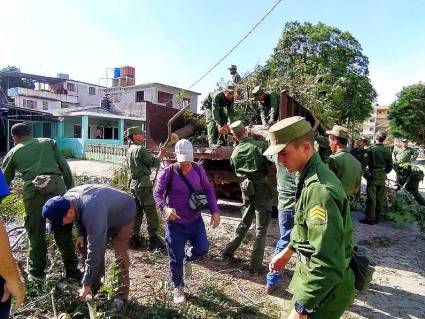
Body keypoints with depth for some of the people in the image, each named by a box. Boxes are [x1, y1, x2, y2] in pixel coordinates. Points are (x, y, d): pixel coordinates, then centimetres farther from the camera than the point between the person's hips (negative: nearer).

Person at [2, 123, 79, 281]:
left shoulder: (13, 152, 20)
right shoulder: (49, 142, 19)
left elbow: (5, 179, 26)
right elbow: (65, 167, 12)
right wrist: (71, 188, 17)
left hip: (33, 192, 0)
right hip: (57, 188, 1)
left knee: (36, 234, 15)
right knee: (64, 231, 10)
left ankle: (37, 272, 29)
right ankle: (71, 269, 20)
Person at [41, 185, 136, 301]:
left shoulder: (93, 214, -43)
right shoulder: (66, 199, -18)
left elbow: (95, 249, -37)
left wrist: (86, 284, -30)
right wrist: (81, 233, -6)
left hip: (123, 214, -8)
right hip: (107, 214, 8)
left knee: (119, 254, -18)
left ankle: (122, 295, -2)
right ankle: (95, 287, 21)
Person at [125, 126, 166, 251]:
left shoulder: (129, 150, 13)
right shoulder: (140, 149, -14)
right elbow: (154, 162, -11)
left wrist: (156, 155, 11)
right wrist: (161, 154, 4)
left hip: (133, 183, 9)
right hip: (143, 183, -9)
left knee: (137, 211, 15)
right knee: (151, 211, -4)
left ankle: (135, 238, 21)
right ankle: (153, 239, -3)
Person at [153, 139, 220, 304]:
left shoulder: (198, 169, -5)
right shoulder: (169, 172, -15)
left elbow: (208, 190, 3)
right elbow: (157, 193, -11)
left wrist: (215, 211, -7)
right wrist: (165, 208, -31)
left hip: (195, 220, 3)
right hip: (175, 223, -3)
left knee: (202, 249, 3)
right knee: (176, 258, 7)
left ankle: (188, 258, 39)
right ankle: (178, 288, 32)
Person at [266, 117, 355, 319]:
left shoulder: (319, 189, -30)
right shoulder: (311, 178, 2)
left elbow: (327, 263, -32)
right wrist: (287, 252, 20)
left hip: (325, 290, -9)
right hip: (316, 278, 9)